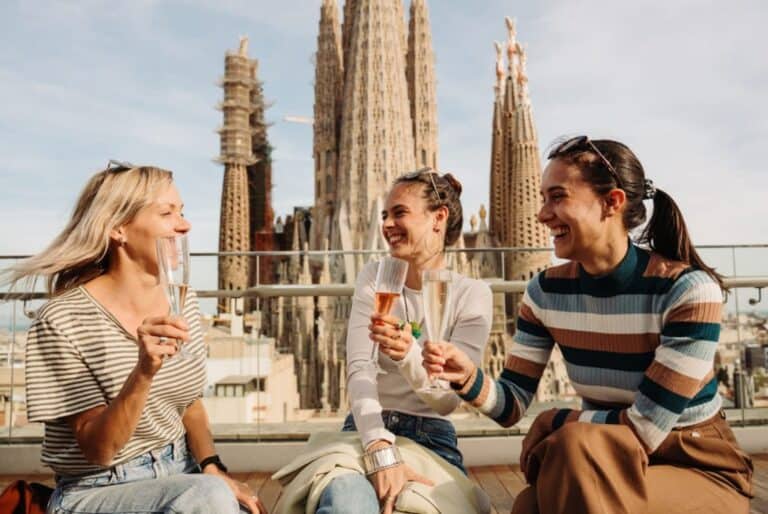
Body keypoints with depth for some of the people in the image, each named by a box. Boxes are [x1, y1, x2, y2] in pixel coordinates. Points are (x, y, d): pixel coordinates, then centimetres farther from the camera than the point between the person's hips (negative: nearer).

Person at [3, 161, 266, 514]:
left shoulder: (184, 301, -1)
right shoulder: (64, 320, -18)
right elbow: (98, 449, -18)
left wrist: (213, 469, -7)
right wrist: (144, 372, -34)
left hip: (179, 476, 5)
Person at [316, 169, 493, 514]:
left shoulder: (472, 294, -5)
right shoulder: (374, 278, 1)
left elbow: (448, 400, -11)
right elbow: (358, 368, -13)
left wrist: (407, 354, -32)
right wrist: (381, 450, -28)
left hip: (432, 438, 1)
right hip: (367, 431, -1)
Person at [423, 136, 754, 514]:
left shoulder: (688, 290, -22)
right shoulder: (546, 290, -7)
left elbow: (643, 430, -22)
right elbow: (512, 407, -5)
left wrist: (555, 422, -12)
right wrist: (469, 378, -25)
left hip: (700, 473, -2)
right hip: (605, 469, 3)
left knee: (573, 443, -31)